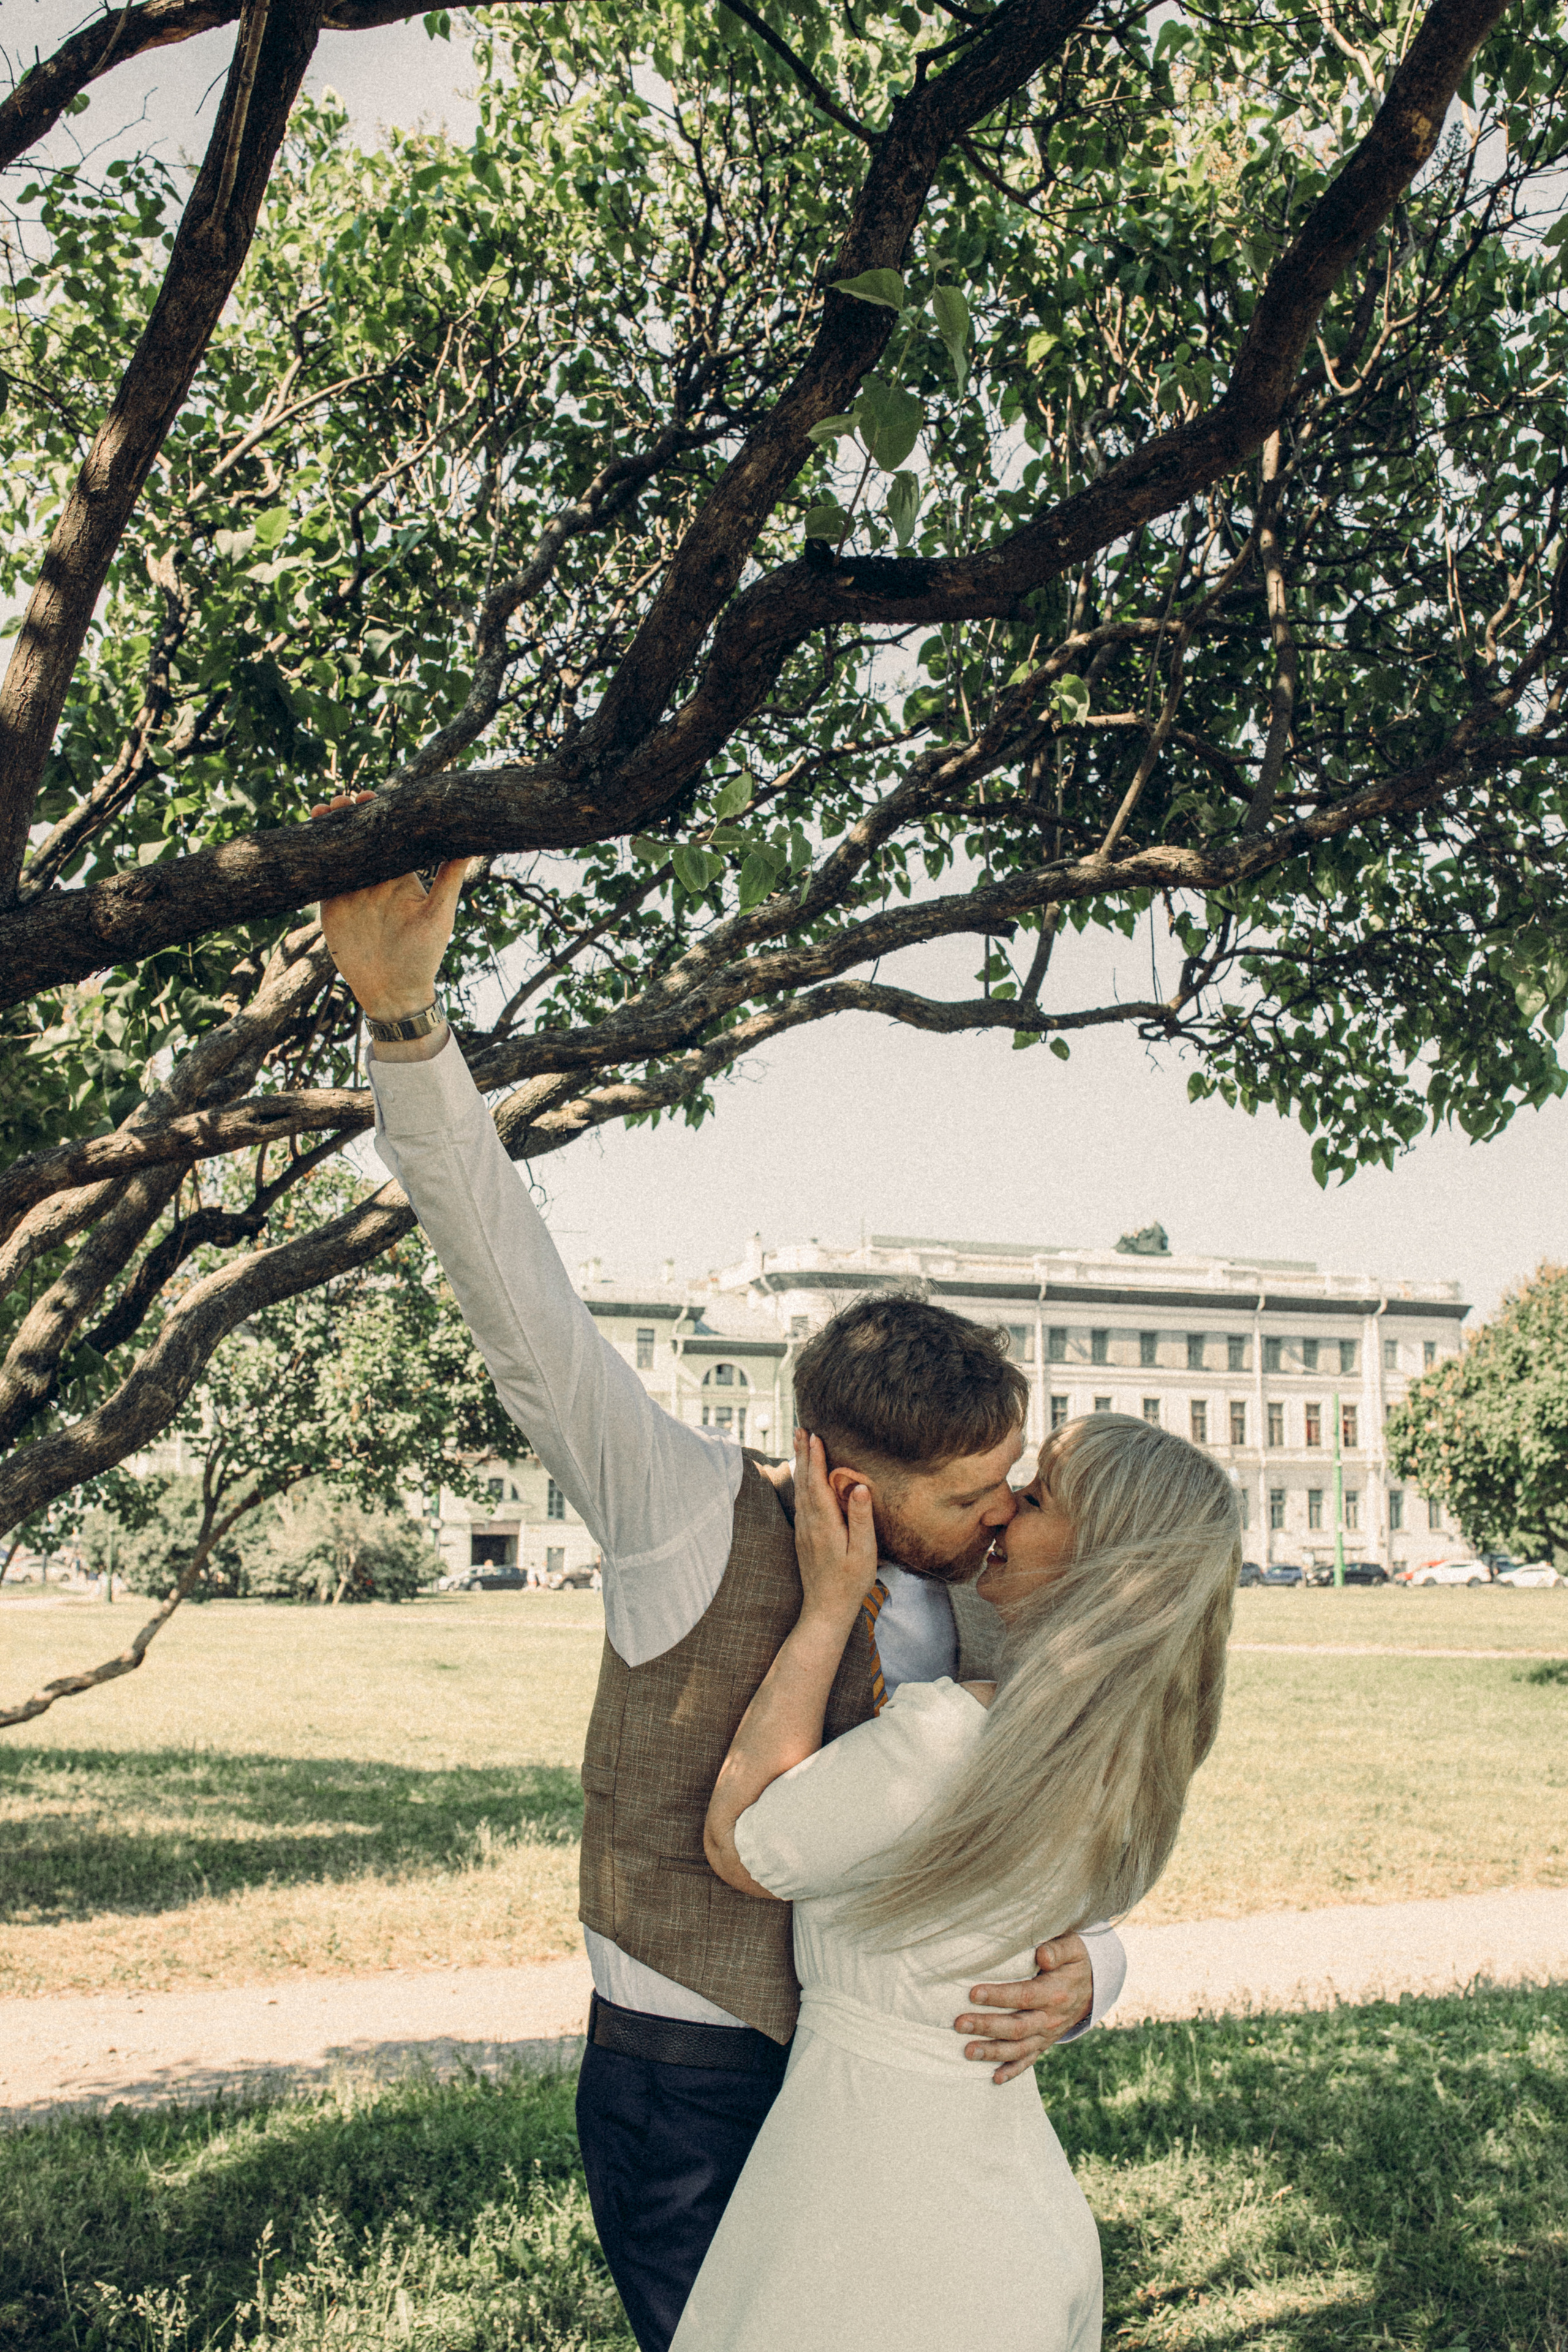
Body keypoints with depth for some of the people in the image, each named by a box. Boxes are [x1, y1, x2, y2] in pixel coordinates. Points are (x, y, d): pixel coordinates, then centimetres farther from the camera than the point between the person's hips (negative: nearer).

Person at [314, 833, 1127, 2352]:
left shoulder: (981, 1632, -1)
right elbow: (521, 1306, -24)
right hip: (687, 2092, -4)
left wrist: (1080, 1976, -22)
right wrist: (404, 1017, -35)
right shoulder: (697, 1518, -15)